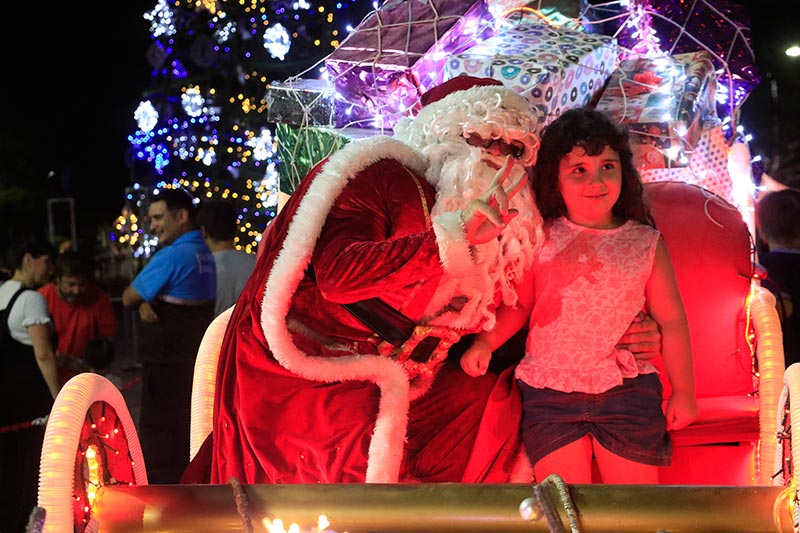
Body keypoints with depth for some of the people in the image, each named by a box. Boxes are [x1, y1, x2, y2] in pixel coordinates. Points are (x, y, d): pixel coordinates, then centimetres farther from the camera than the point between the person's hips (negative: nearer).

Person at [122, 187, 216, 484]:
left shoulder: (171, 256, -18)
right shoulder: (205, 255, 11)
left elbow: (128, 298, -10)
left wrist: (141, 301, 9)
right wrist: (145, 304, -6)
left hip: (168, 368, -9)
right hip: (197, 362, 9)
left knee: (160, 448, -4)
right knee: (188, 440, 15)